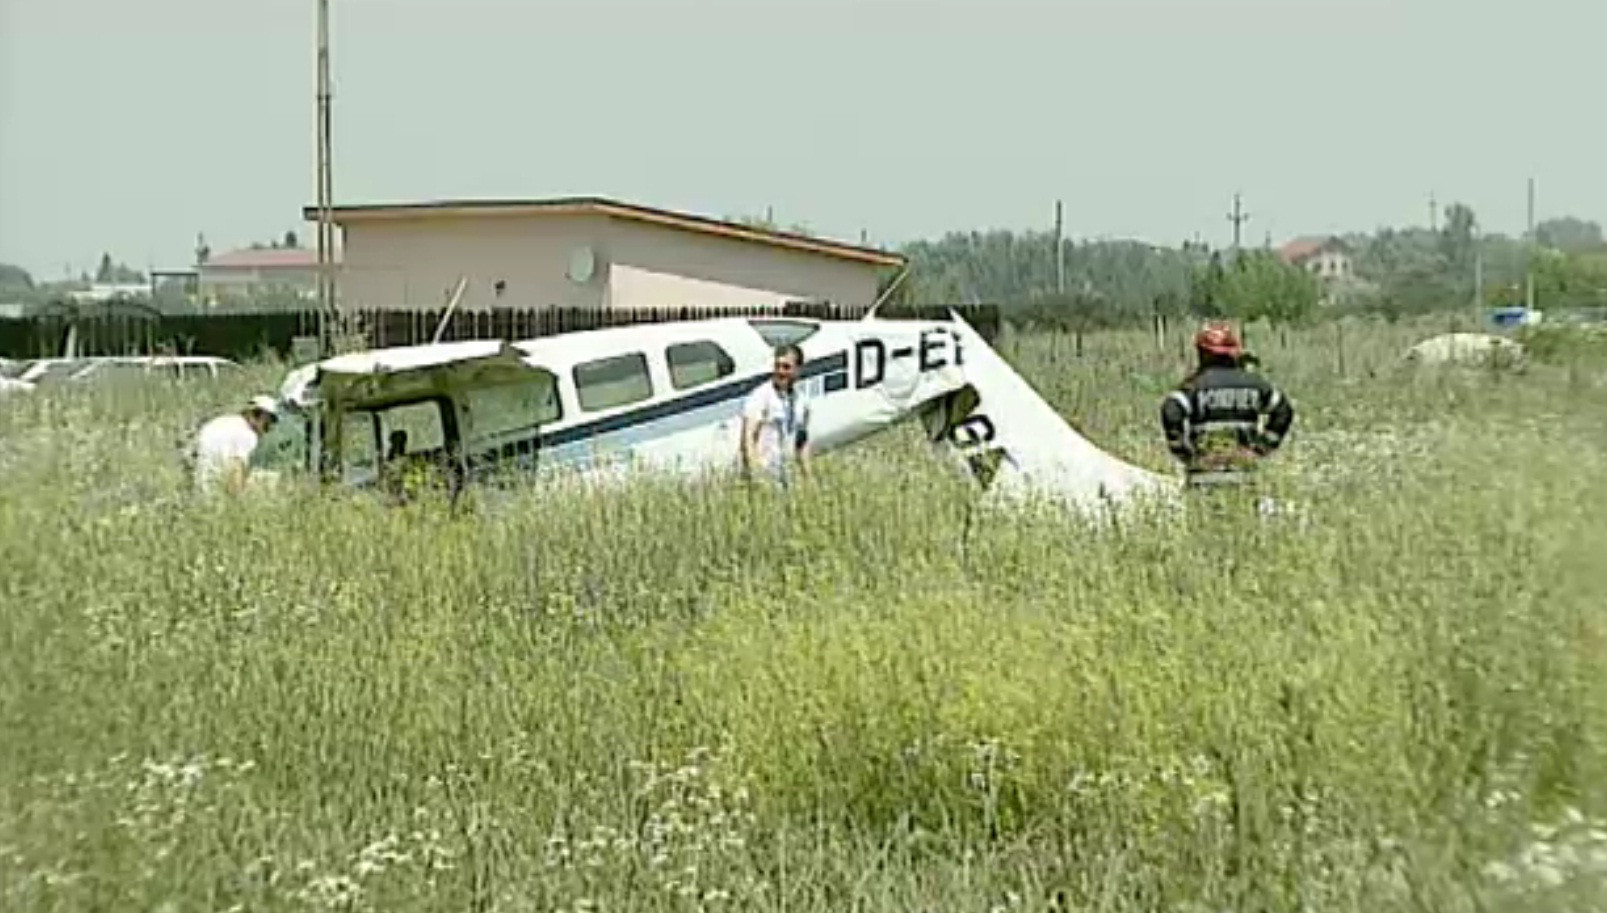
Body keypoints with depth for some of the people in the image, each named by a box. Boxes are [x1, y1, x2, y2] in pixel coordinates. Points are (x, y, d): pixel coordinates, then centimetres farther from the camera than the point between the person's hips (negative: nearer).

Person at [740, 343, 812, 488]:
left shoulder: (802, 400, 13)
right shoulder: (761, 396, -8)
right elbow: (748, 437, -14)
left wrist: (807, 477, 19)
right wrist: (753, 472, -23)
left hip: (785, 478, 7)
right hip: (762, 475, -6)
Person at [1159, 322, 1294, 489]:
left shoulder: (1195, 383, -4)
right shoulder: (1252, 382, 10)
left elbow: (1171, 412, -19)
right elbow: (1284, 410, 20)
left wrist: (1182, 451, -8)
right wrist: (1264, 446, 19)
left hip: (1205, 474, -3)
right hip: (1243, 472, 3)